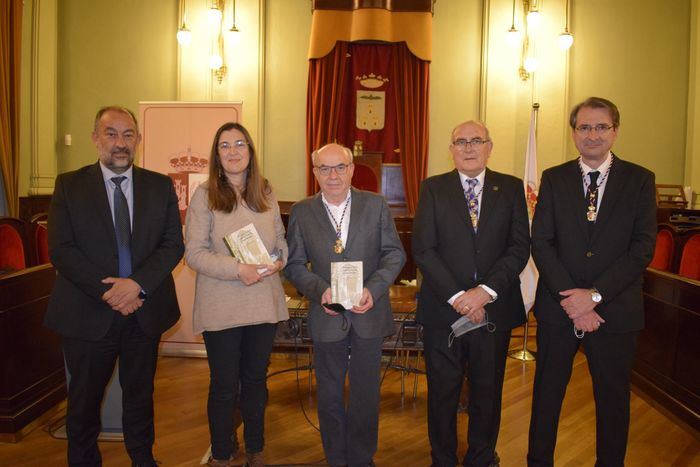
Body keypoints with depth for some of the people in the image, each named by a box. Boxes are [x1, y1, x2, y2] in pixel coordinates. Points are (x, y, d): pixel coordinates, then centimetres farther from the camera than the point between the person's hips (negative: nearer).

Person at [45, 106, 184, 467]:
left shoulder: (160, 186, 2)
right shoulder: (69, 185, -2)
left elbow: (173, 244, -3)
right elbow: (60, 250, -8)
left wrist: (137, 283, -18)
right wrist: (107, 291, -17)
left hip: (144, 311, 2)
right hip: (89, 312, -1)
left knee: (140, 395, 17)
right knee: (84, 398, 14)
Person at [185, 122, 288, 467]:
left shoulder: (266, 193, 6)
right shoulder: (205, 195, -6)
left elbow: (281, 238, 14)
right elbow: (193, 253, -10)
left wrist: (279, 260, -9)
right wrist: (238, 269, -21)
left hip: (264, 303, 4)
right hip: (221, 307, -3)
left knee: (256, 380, 17)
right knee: (223, 386, 9)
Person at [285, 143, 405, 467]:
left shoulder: (375, 205, -1)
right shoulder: (301, 212, 0)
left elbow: (395, 253, 0)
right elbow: (294, 264, 1)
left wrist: (373, 289, -16)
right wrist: (321, 290, -17)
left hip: (369, 314, 0)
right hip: (327, 316, 1)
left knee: (366, 395, 12)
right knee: (329, 396, 15)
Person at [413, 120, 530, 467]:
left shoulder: (511, 188, 5)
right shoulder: (433, 188, 1)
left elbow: (520, 246, -2)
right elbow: (423, 250, -6)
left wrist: (486, 291, -14)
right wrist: (457, 297, -14)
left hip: (495, 309, 1)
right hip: (443, 309, -1)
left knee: (488, 393, 15)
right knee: (442, 393, 11)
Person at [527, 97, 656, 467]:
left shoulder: (639, 179, 0)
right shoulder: (553, 178, 2)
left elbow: (643, 246, -7)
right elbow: (541, 243, -4)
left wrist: (595, 294, -16)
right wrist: (571, 298, -14)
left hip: (615, 310, 0)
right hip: (558, 307, 1)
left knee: (613, 398, 13)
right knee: (546, 393, 13)